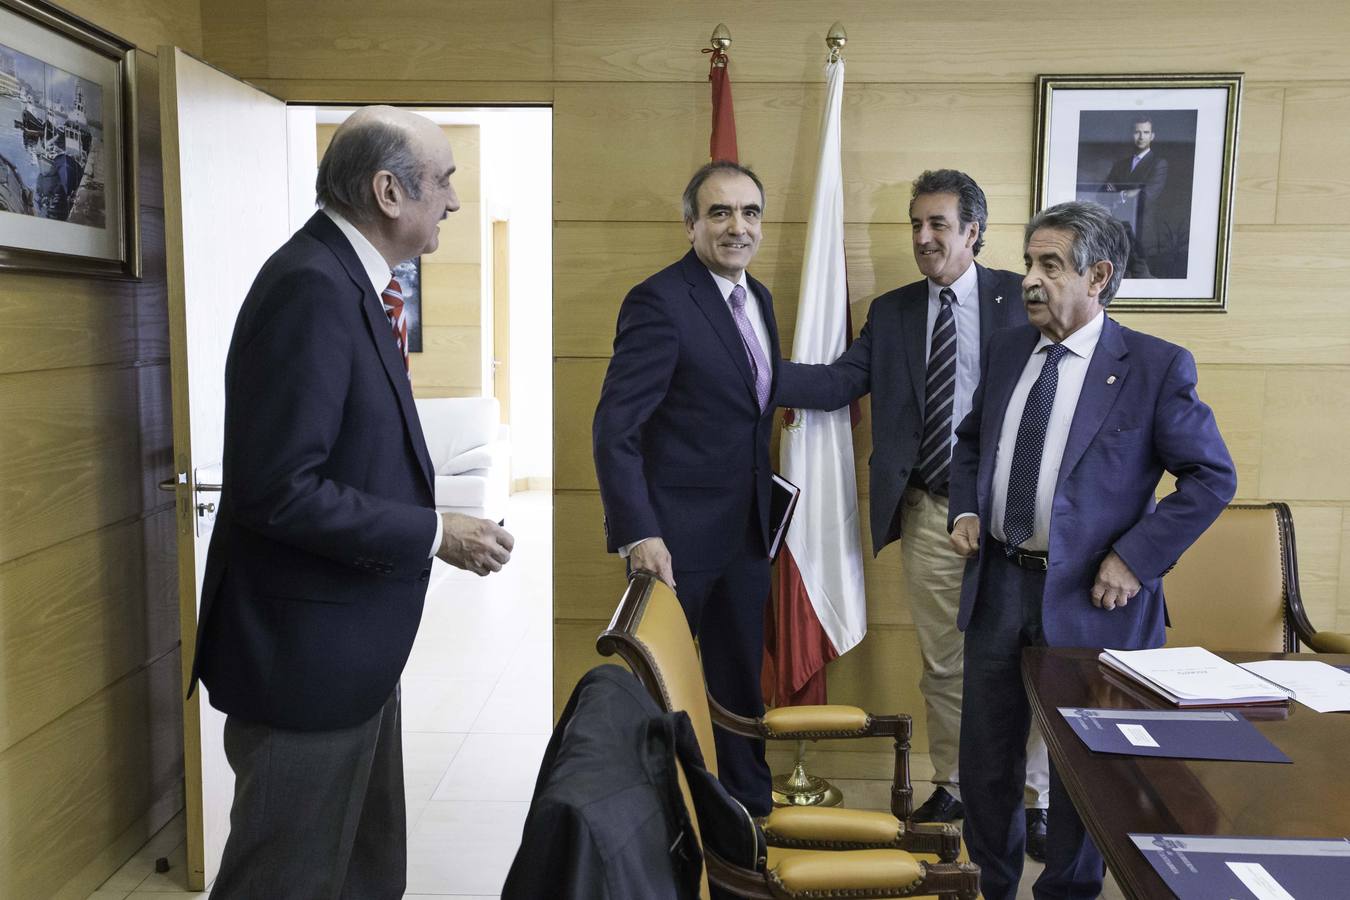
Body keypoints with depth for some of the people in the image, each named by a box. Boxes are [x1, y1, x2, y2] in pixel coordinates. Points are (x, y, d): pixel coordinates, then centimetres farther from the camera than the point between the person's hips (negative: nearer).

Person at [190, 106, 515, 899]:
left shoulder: (348, 277, 8)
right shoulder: (311, 287, -21)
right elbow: (277, 491, -26)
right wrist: (434, 534, -19)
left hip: (350, 645, 10)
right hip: (306, 652, -10)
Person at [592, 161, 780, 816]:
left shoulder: (759, 298, 8)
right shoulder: (659, 301, -17)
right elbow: (614, 428, -21)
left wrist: (764, 502, 11)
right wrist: (637, 534, -27)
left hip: (747, 529, 7)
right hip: (677, 533, -7)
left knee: (741, 675, 20)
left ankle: (748, 798, 39)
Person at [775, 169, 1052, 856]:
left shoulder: (1020, 297, -1)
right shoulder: (891, 311, 8)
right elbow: (839, 381, -3)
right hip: (928, 512, 3)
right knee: (940, 664, 14)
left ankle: (1035, 800, 25)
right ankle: (952, 787, 32)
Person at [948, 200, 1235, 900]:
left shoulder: (1156, 366, -10)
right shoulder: (1007, 349, 5)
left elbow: (1212, 477, -7)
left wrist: (1135, 558, -14)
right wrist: (965, 509, 2)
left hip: (1087, 597, -4)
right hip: (997, 581, 5)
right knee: (985, 754, 16)